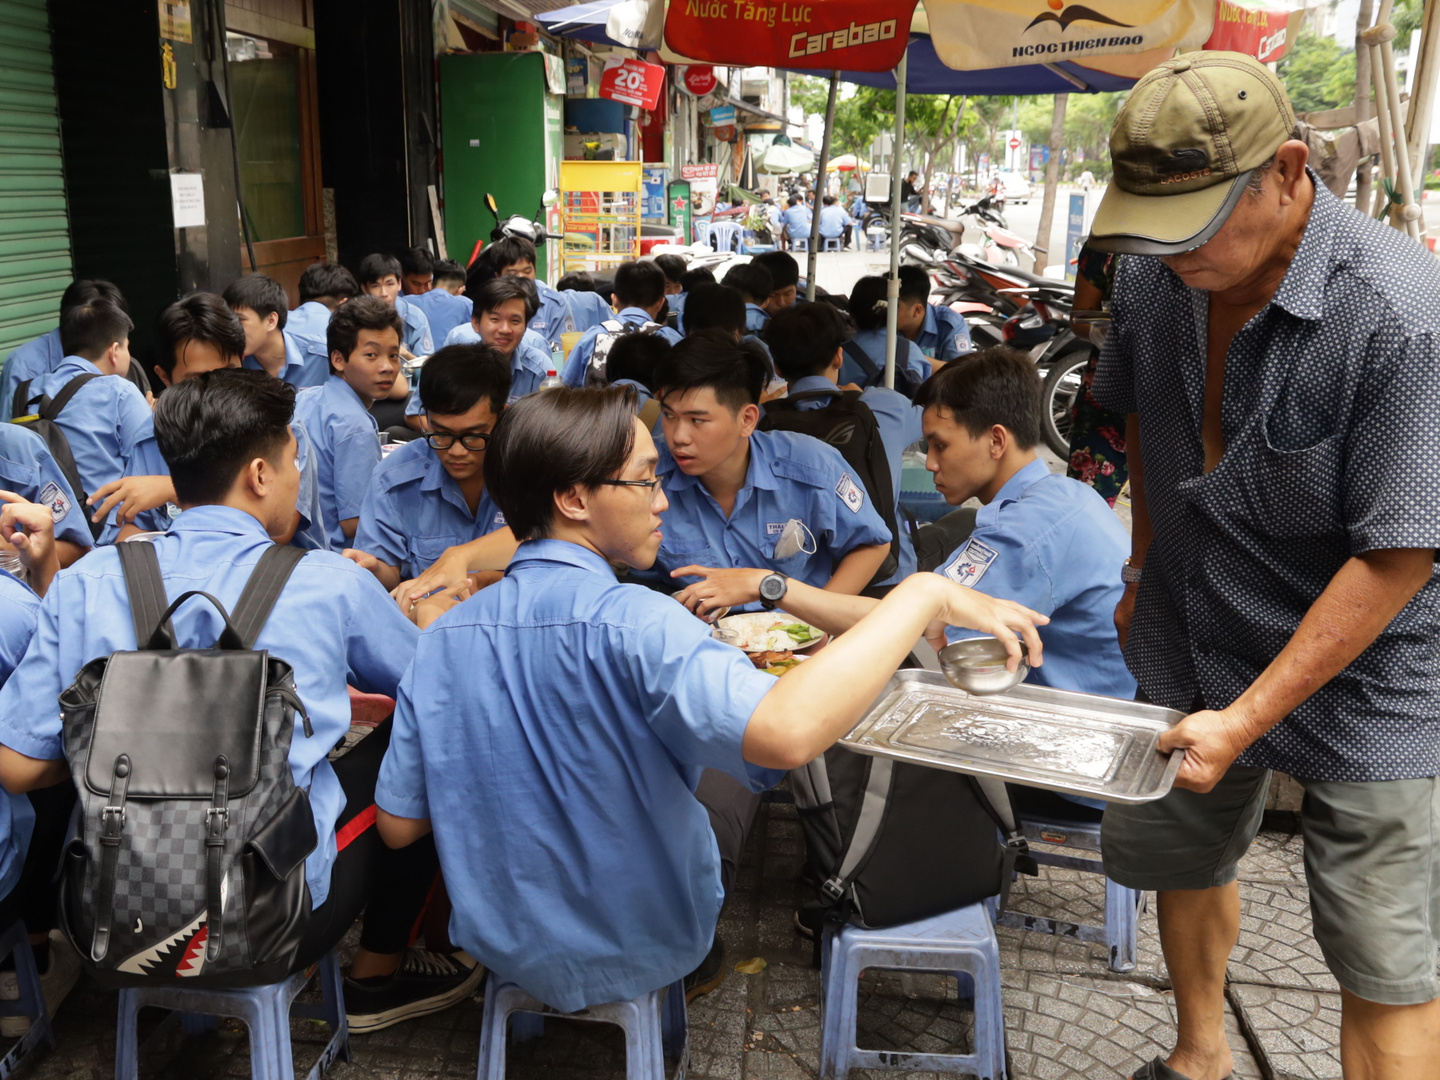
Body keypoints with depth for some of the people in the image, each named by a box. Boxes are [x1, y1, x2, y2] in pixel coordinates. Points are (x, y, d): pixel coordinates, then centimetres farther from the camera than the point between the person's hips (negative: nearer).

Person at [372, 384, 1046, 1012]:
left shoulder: (442, 639, -12)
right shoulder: (630, 624, -31)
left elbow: (398, 825, -6)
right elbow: (784, 731, -47)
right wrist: (925, 595, -36)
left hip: (502, 946, 5)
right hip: (640, 952, -4)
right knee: (734, 763, 22)